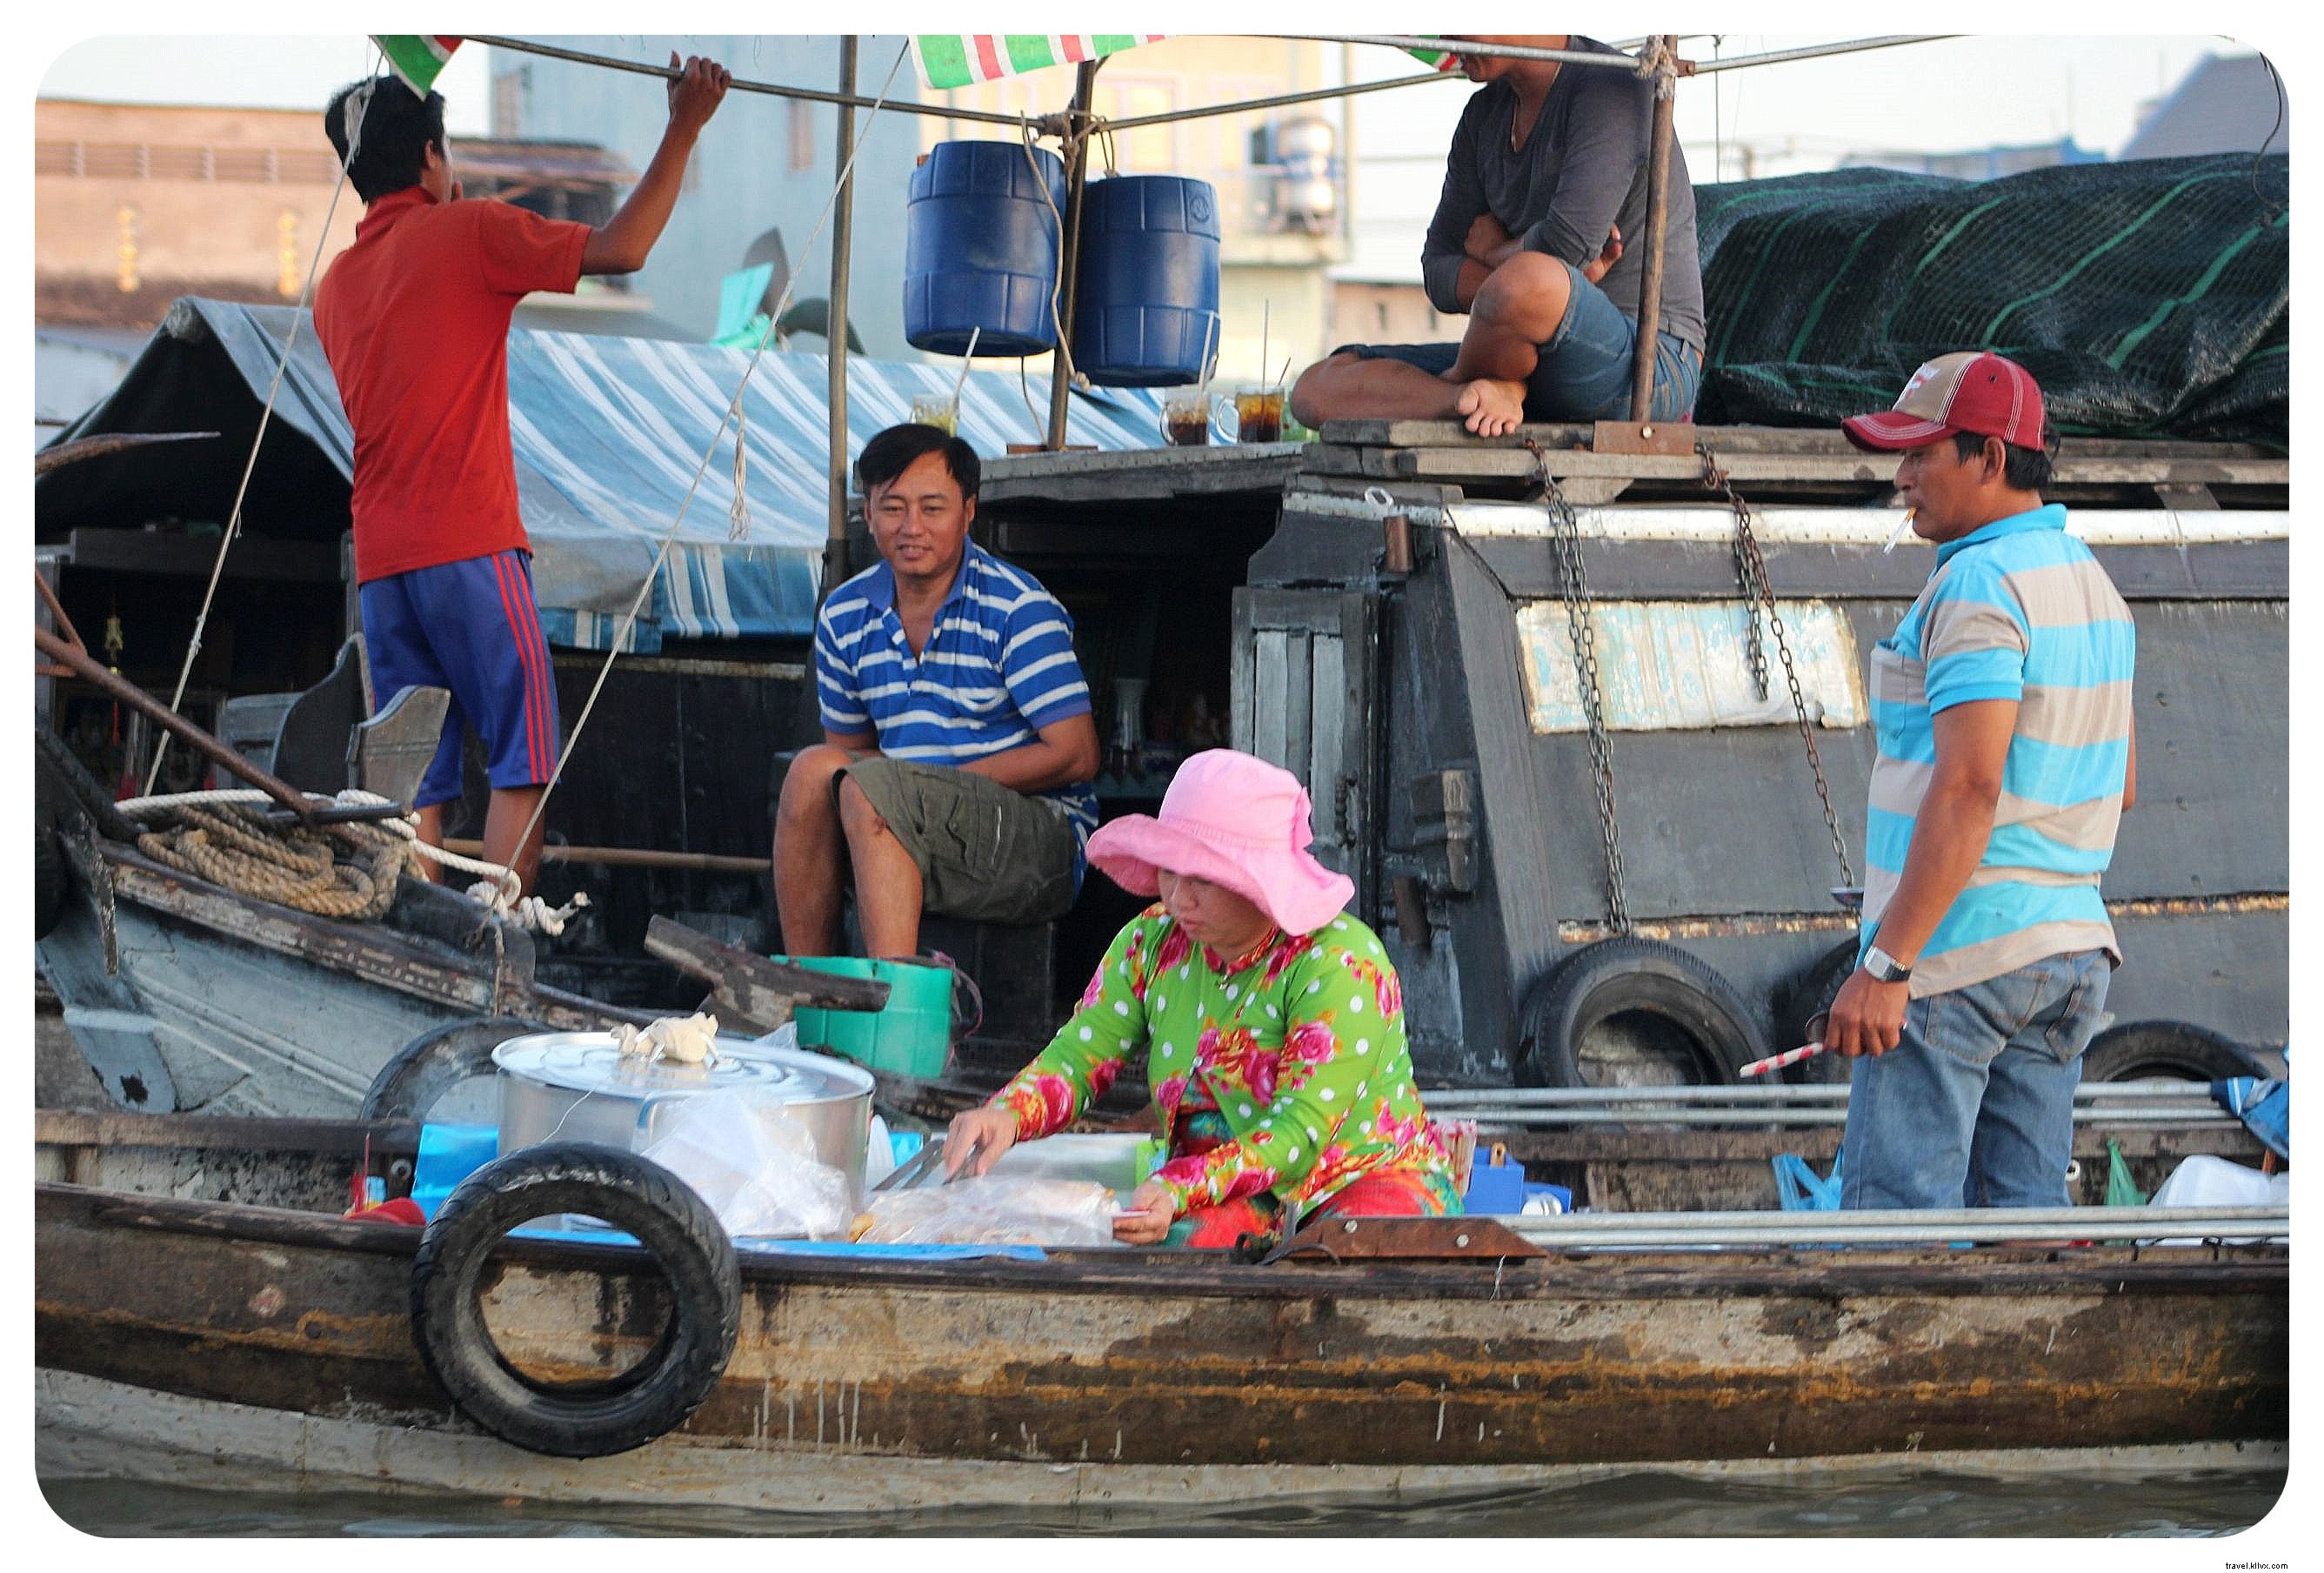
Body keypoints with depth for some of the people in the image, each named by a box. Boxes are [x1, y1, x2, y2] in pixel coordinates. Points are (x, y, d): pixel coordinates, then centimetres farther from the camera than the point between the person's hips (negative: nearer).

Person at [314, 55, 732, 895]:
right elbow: (621, 249, -9)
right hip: (470, 545, -6)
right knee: (521, 758, -5)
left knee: (417, 778, 6)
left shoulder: (336, 284, 17)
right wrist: (683, 131, -1)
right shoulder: (469, 233, -3)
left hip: (379, 559, 6)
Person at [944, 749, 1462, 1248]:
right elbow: (1076, 1059, 1)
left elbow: (1301, 1132, -24)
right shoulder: (1152, 943, 2)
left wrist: (1180, 1190, -38)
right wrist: (1008, 1114, -23)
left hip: (1370, 1179, -4)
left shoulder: (1341, 963, -17)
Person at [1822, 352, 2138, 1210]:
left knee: (1895, 1205, -9)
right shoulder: (2091, 580, 15)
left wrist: (1887, 964, -24)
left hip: (1954, 949, -9)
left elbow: (1969, 789, -22)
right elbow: (2118, 785, 20)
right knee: (2024, 1209, 9)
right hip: (2070, 940, 9)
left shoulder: (1980, 584, -14)